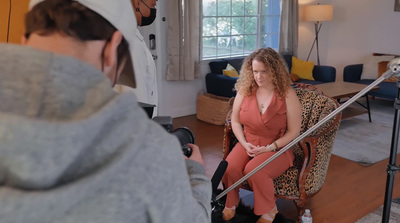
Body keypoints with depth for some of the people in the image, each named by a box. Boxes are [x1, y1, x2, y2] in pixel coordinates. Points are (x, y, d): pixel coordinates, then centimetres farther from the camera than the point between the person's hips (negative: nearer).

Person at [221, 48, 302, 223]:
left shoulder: (288, 95, -9)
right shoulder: (244, 90, 0)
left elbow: (293, 132, -8)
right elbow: (235, 121, 6)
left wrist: (269, 147, -18)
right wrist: (244, 143, -9)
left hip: (277, 147, -3)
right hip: (248, 144, 3)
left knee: (254, 171, -32)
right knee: (229, 168, -27)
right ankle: (230, 205, 4)